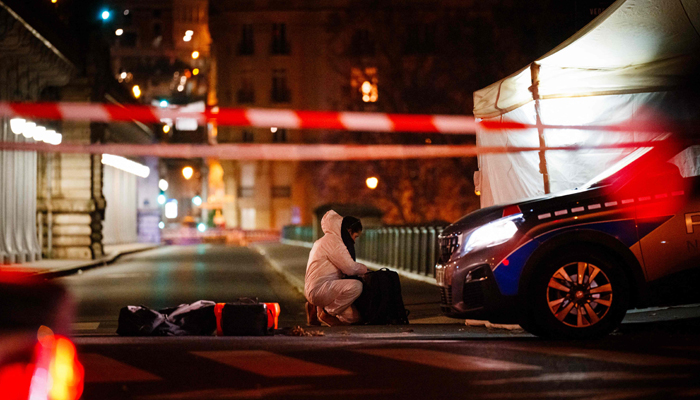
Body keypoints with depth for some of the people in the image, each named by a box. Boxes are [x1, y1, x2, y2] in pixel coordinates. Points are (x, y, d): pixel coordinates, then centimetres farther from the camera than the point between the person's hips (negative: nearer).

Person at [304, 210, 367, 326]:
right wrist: (363, 269, 3)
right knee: (356, 286, -31)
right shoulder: (332, 240, -10)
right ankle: (327, 312, -13)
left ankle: (317, 310, 15)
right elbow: (350, 268, -16)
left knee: (354, 317, 7)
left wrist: (360, 269, 14)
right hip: (318, 289, -11)